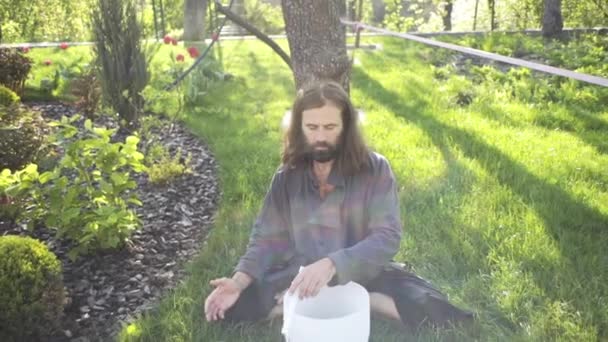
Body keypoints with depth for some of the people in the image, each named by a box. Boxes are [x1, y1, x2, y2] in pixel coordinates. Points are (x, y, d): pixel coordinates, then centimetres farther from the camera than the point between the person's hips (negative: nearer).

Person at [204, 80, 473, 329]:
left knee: (432, 312, -26)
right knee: (232, 305, -19)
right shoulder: (287, 177, -5)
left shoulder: (375, 170, -15)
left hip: (362, 273, -3)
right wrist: (239, 281, -21)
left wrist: (332, 264, -38)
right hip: (300, 274, 3)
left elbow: (387, 238, -23)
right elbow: (268, 238, -3)